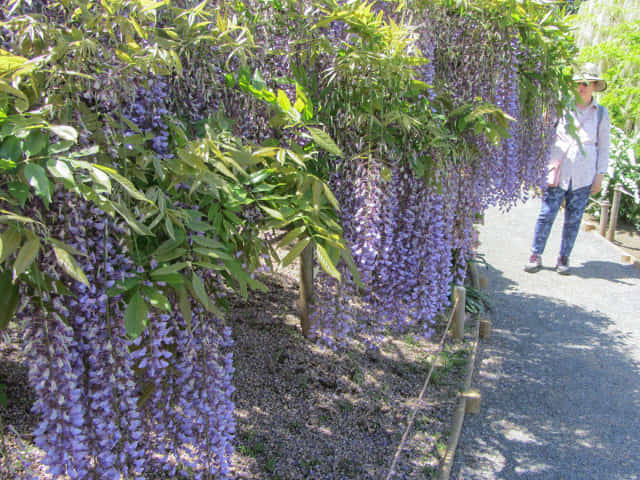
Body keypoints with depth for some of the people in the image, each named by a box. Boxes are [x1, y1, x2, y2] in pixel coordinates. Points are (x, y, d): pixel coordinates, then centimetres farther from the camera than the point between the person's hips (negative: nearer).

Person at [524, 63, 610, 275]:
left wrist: (599, 176, 7)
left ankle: (563, 258, 16)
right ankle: (536, 256, 6)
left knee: (573, 218, 5)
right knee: (547, 214, -4)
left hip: (584, 176, 1)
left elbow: (603, 147, 11)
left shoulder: (601, 113, 8)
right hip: (558, 171, -1)